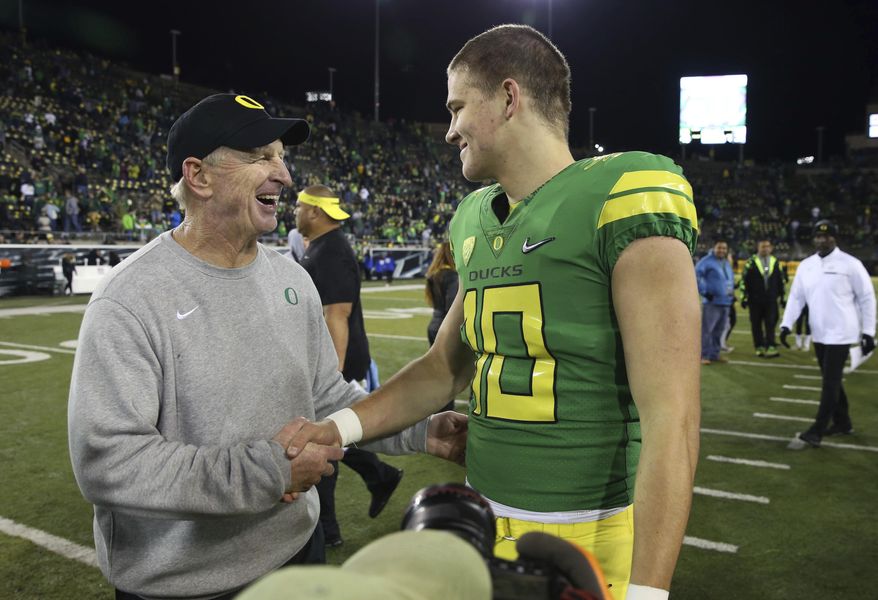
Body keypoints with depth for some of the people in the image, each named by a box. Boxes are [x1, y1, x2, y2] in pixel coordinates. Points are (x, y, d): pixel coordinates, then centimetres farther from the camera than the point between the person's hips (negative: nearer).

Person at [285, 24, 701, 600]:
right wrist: (341, 427, 2)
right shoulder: (477, 223, 6)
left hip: (589, 538, -6)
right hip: (485, 519, 7)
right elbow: (445, 367, 15)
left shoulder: (621, 201, -17)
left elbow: (670, 416, -21)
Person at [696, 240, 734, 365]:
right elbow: (696, 275, -17)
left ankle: (714, 354, 20)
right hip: (712, 302, -8)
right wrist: (704, 292, -18)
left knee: (718, 330, 13)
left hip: (725, 302, 8)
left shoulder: (726, 263, 18)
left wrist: (732, 291, 19)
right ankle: (704, 355, -6)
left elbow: (731, 278, 33)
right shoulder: (707, 261, -8)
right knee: (707, 329, -10)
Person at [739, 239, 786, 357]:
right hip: (755, 301, -1)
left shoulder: (776, 263, 8)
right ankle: (759, 347, 13)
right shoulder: (751, 262, -1)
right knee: (756, 325, 4)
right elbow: (743, 280, -2)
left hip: (771, 300, 2)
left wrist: (783, 297, 13)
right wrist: (744, 297, -6)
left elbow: (782, 281, 14)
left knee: (771, 324, -6)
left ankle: (770, 348, -8)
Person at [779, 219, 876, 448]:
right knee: (830, 380, 15)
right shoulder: (806, 265, 6)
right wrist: (786, 325, -3)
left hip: (840, 333, -6)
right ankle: (842, 422, 30)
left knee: (830, 381, -7)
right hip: (819, 334, 6)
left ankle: (817, 430, -5)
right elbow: (796, 297, 8)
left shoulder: (850, 264, -9)